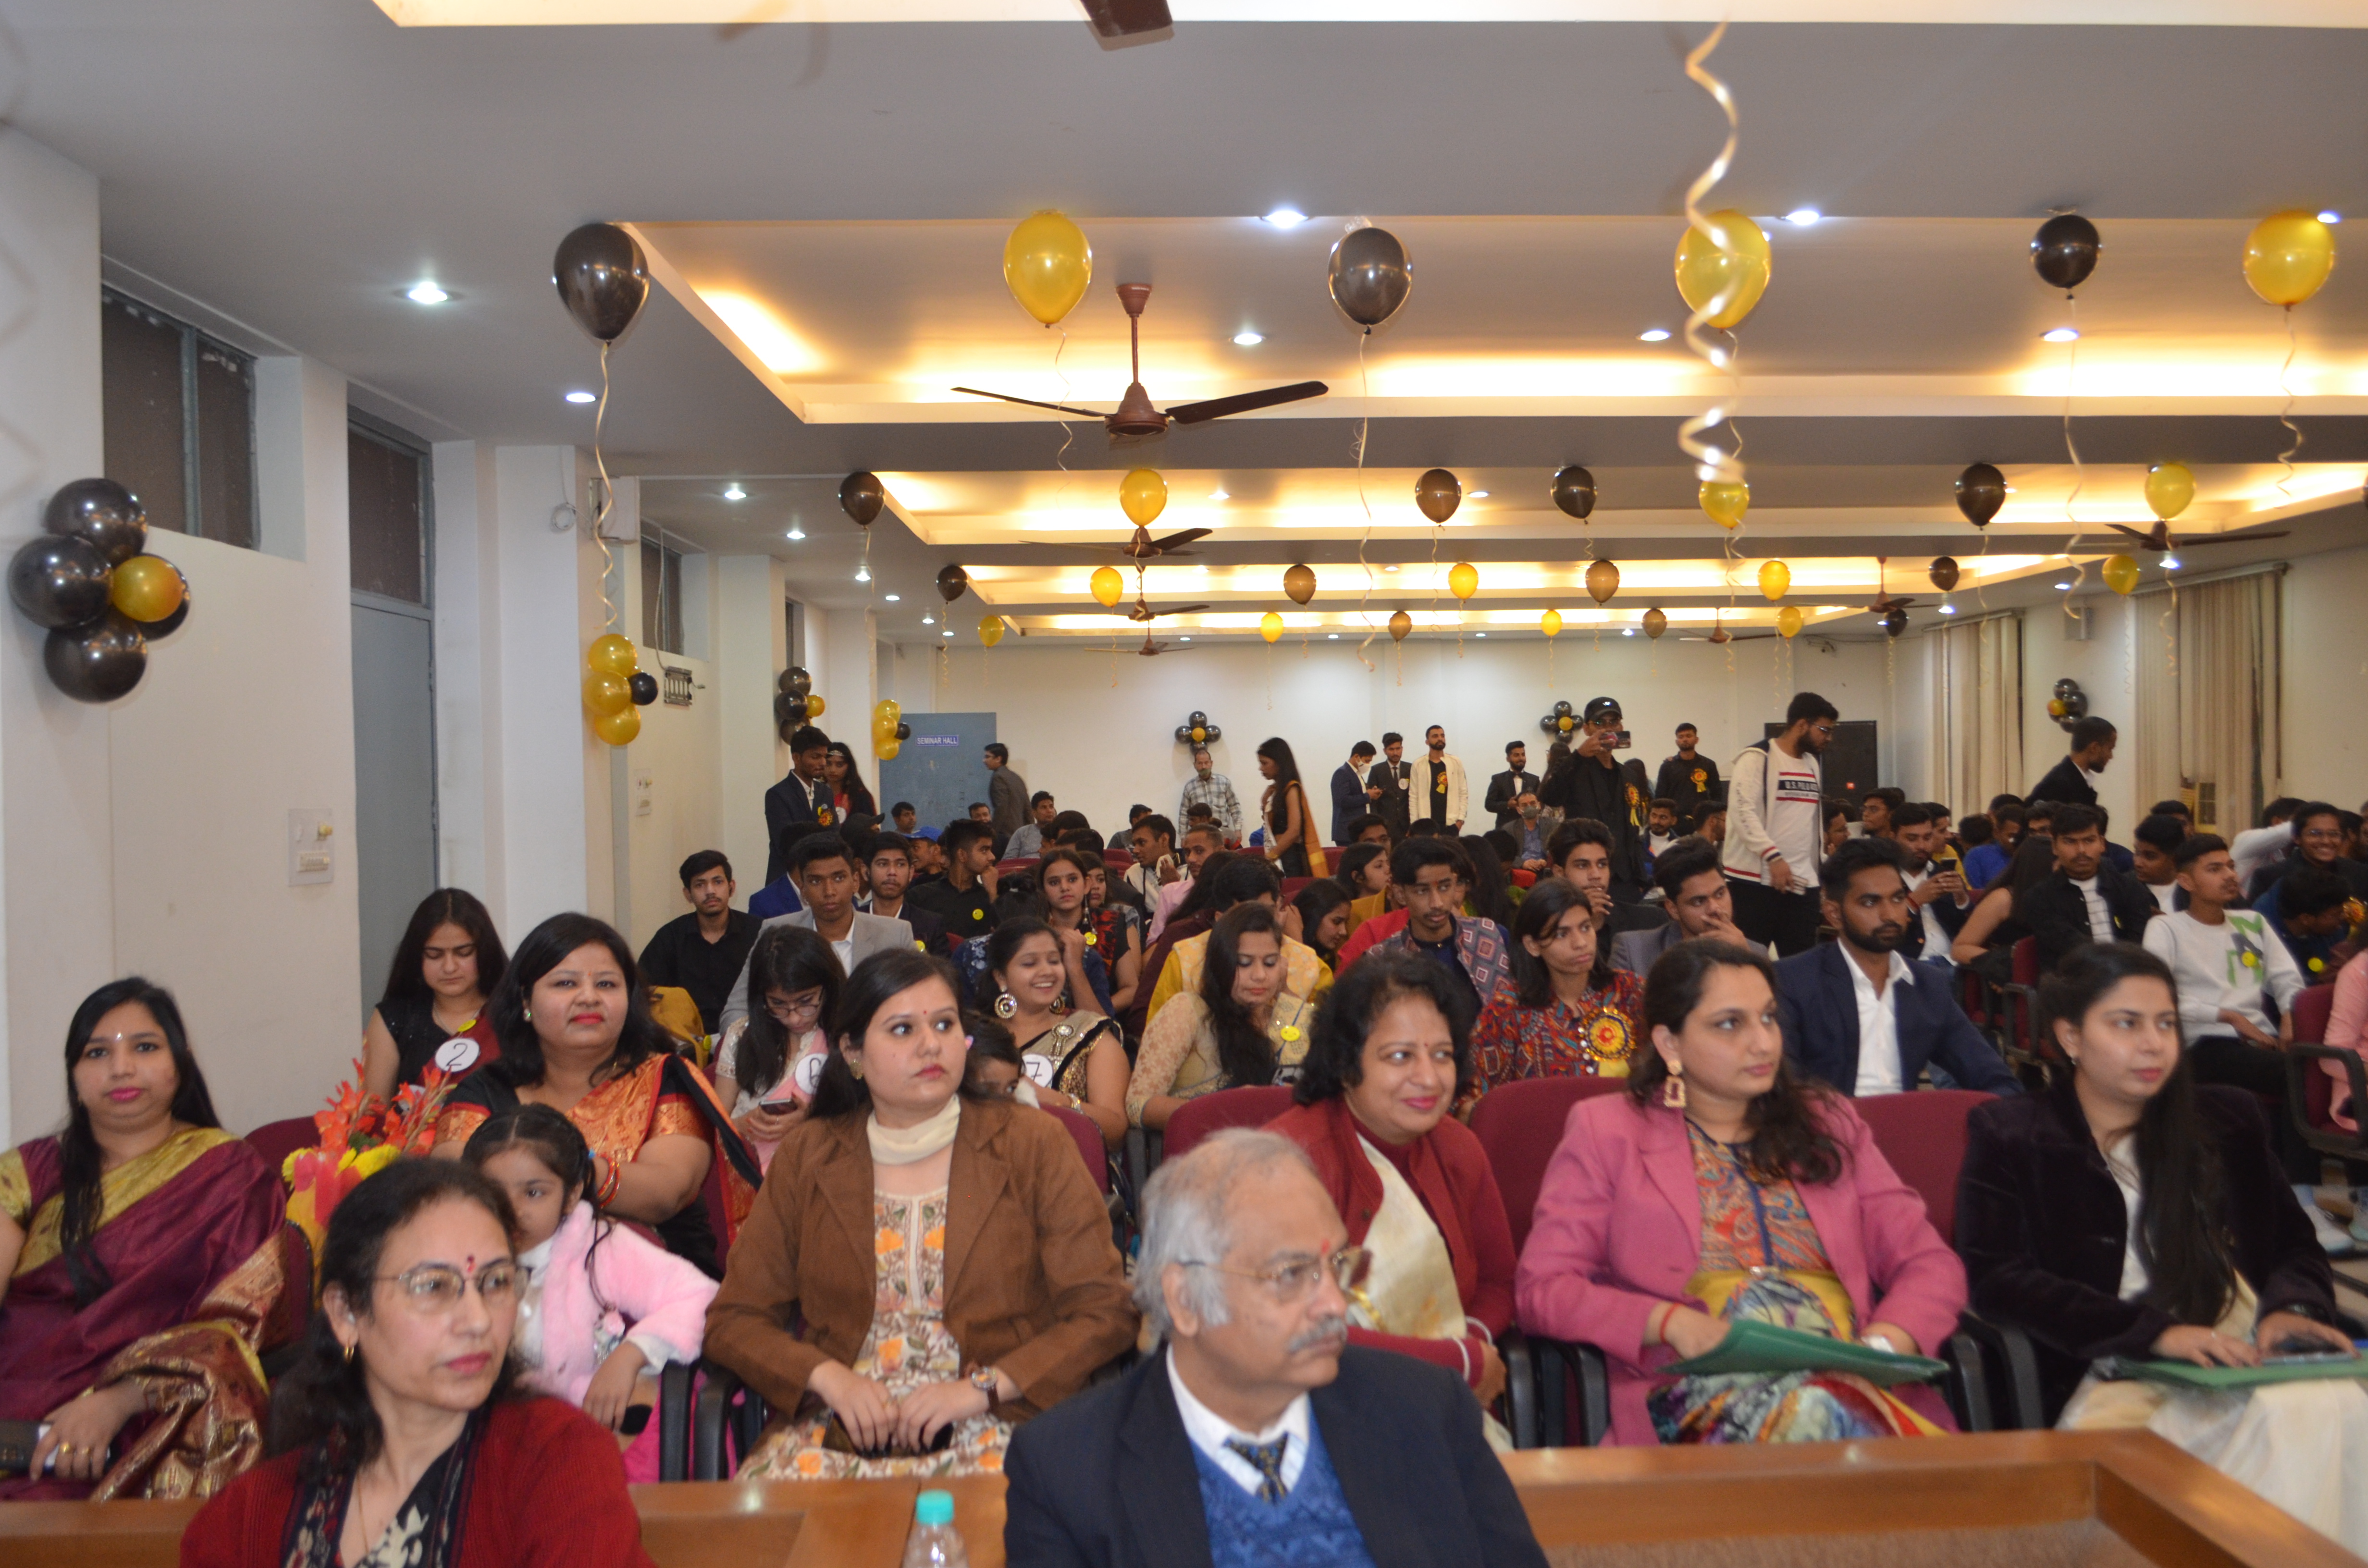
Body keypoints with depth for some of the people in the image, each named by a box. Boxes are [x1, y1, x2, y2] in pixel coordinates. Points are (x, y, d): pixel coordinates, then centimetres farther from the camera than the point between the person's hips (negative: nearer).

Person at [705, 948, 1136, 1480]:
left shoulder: (1033, 1144, 4)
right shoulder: (805, 1157, 11)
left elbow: (1107, 1312, -1)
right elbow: (733, 1320, 11)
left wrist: (980, 1389, -11)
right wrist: (829, 1377, -8)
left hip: (994, 1429, -1)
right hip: (839, 1430, 2)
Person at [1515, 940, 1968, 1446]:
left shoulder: (1829, 1125, 23)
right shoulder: (1606, 1130, 12)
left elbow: (1932, 1264, 17)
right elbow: (1542, 1287, 4)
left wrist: (1884, 1344, -6)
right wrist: (1670, 1322, -13)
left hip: (1845, 1379, 3)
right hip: (1696, 1383, -3)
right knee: (1810, 1417, -38)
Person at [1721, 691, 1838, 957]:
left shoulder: (1813, 764, 18)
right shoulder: (1757, 758, -8)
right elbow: (1742, 812, -18)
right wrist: (1773, 856, -25)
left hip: (1802, 881, 8)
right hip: (1756, 880, -8)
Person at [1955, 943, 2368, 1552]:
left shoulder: (2228, 1121, 21)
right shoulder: (2007, 1136, 7)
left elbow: (2295, 1247, 22)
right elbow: (1996, 1280, -5)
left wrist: (2289, 1308, -3)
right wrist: (2153, 1331, -16)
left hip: (2245, 1364, 4)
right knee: (2280, 1418, -33)